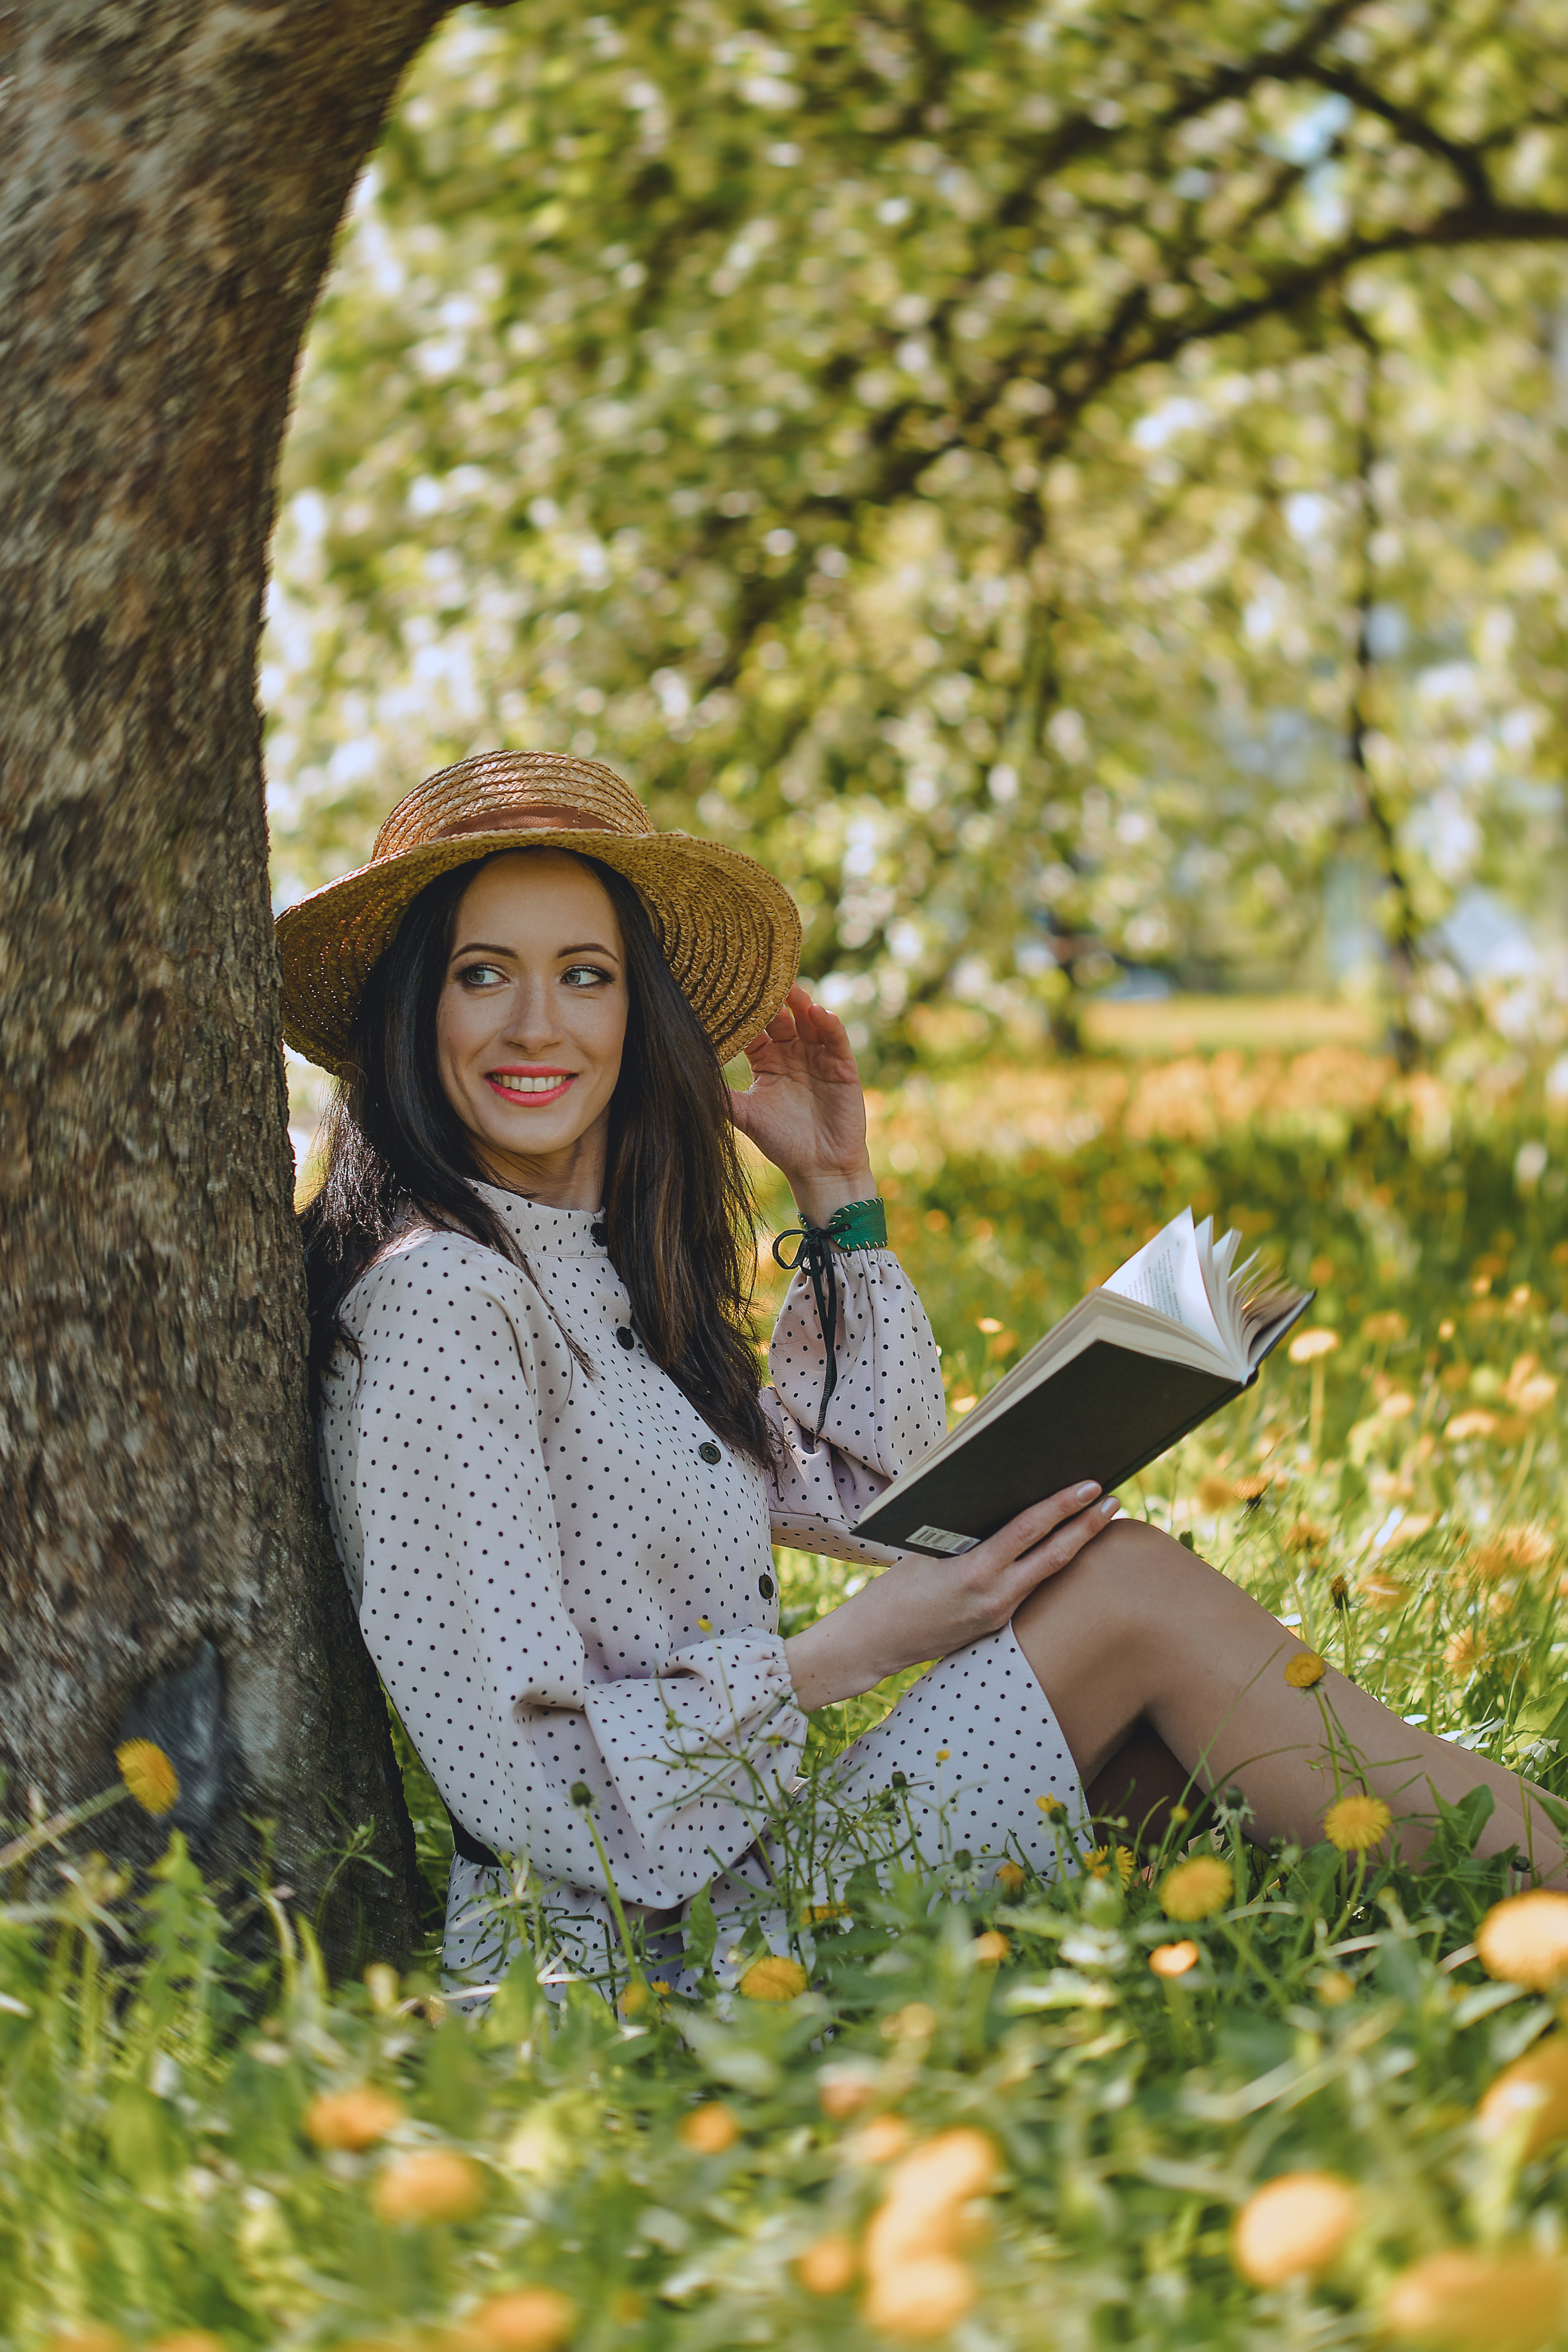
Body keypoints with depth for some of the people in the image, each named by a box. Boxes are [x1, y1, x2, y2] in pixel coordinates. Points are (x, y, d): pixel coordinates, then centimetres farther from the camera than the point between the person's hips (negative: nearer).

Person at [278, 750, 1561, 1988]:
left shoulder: (605, 1262, 11)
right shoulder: (440, 1300, -18)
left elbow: (871, 1495, 19)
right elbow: (519, 1780, -21)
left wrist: (839, 1191, 14)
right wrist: (853, 1651, -19)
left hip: (755, 1872, 9)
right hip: (655, 1945, -9)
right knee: (1130, 1587, -12)